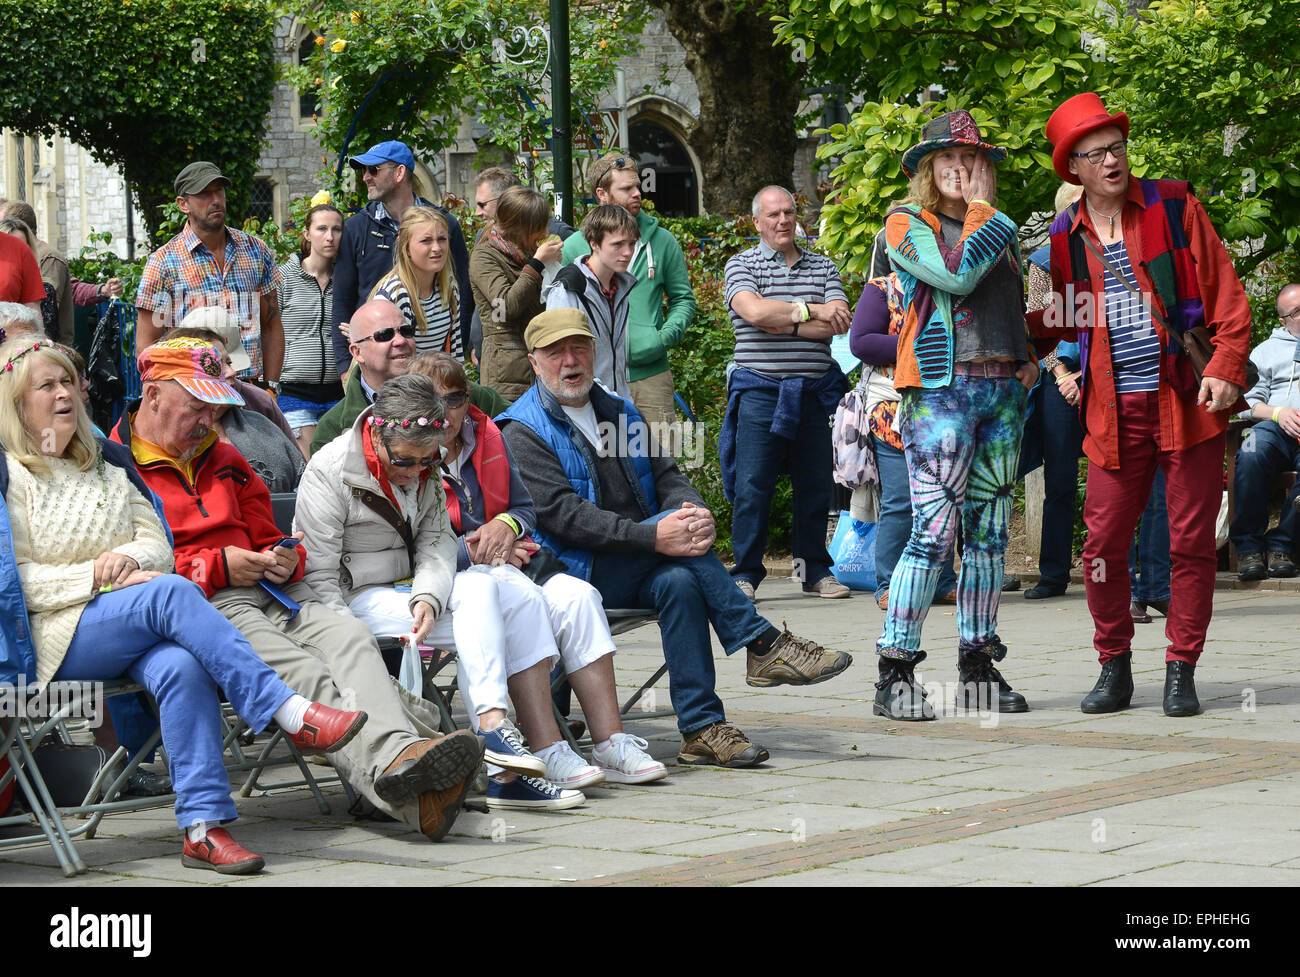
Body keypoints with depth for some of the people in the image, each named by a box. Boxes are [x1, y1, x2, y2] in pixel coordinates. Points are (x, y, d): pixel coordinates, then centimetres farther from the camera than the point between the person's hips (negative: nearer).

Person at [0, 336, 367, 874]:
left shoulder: (107, 461, 23)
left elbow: (158, 545, 18)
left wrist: (128, 555, -5)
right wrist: (94, 575, -14)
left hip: (134, 625, 5)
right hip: (59, 635, -5)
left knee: (182, 667, -32)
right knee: (172, 593, -33)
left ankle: (203, 826, -40)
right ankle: (290, 714, -39)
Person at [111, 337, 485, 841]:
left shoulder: (224, 460, 30)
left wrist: (286, 561, 8)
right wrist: (217, 568, -11)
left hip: (266, 591, 7)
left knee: (348, 636, -26)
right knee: (299, 671, -33)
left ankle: (400, 759, -50)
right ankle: (388, 761, -56)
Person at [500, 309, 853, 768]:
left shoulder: (622, 413, 21)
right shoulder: (523, 432, -2)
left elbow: (667, 475, 13)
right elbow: (563, 514, -15)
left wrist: (695, 511, -14)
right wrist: (653, 536, -26)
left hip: (640, 572, 5)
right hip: (576, 574, -5)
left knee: (680, 582, -30)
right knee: (676, 536, -27)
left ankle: (702, 730, -32)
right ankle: (765, 647, -23)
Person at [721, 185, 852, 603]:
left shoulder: (822, 266, 13)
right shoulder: (742, 264, 5)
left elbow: (839, 322, -1)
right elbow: (754, 310, -14)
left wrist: (783, 320, -10)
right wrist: (812, 311, -7)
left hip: (814, 391, 3)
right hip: (760, 390, -3)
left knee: (815, 484, 5)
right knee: (752, 486, -6)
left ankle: (815, 569, 16)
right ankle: (746, 573, 0)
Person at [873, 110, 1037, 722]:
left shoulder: (999, 228, 19)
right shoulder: (907, 224, 0)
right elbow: (958, 276, -15)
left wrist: (1029, 357, 11)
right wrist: (980, 209, -6)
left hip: (1003, 389, 7)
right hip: (942, 389, -6)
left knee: (989, 529, 6)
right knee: (934, 529, -13)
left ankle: (977, 666, 13)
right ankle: (894, 674, -11)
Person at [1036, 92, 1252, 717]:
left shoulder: (1173, 208, 3)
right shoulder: (1064, 238, 9)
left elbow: (1227, 296, 1)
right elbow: (1055, 322, 23)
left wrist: (1225, 370, -11)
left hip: (1187, 400, -2)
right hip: (1115, 411, 2)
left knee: (1192, 542, 0)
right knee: (1103, 543, -2)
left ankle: (1181, 671, 10)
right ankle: (1113, 667, 14)